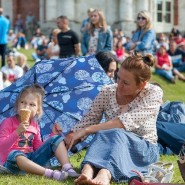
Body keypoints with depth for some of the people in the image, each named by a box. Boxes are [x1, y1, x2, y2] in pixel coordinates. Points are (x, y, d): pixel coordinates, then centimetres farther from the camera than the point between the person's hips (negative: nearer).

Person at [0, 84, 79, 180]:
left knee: (57, 139, -1)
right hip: (13, 162, -6)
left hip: (32, 159, 6)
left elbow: (39, 147, 15)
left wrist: (53, 135, 5)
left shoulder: (35, 126, 12)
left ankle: (67, 168, -24)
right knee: (14, 154, -42)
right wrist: (17, 132, -30)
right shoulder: (8, 122, -6)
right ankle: (49, 173, -49)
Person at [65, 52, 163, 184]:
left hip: (144, 150, -3)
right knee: (104, 134, -34)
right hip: (109, 148, 3)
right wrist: (72, 135, -23)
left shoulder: (154, 93, -10)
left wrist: (86, 130, -28)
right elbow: (89, 120, -2)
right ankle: (87, 172, -64)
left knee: (116, 134, -36)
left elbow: (127, 121, -23)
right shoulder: (107, 92, 2)